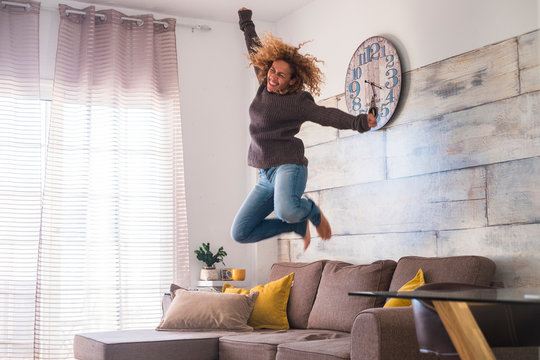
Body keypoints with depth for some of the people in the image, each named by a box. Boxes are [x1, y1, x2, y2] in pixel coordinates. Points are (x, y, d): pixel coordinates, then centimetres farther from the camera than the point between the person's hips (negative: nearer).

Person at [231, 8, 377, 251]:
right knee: (240, 233, 3)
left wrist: (358, 122, -35)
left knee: (287, 210, -40)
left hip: (288, 167, -7)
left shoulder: (297, 101, -6)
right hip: (266, 175, 7)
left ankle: (312, 211, -1)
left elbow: (326, 115, -19)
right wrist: (246, 21, 37)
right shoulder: (264, 87, 12)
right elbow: (255, 48, 25)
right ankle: (299, 225, 19)